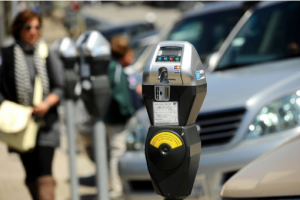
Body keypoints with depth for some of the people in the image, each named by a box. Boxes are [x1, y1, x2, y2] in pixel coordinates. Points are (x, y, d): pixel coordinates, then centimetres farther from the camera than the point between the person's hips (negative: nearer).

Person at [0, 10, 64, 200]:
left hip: (46, 121, -1)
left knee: (44, 173, -12)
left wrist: (47, 103, -13)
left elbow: (59, 88, 6)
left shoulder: (48, 55, 6)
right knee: (31, 175, 7)